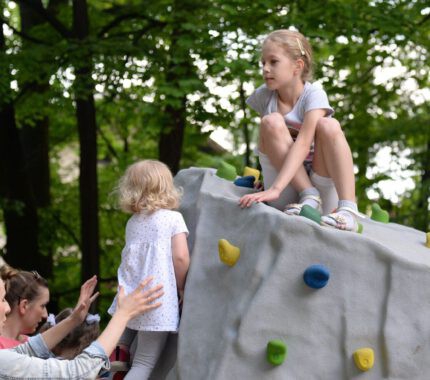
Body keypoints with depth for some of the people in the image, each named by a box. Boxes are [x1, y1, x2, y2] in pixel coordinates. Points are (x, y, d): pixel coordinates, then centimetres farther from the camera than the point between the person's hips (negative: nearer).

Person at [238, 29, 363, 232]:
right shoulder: (263, 96, 0)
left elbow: (303, 143, -27)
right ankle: (309, 196, -23)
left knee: (329, 126, -27)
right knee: (271, 122, -19)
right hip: (287, 196, 2)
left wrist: (275, 189, -38)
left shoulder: (314, 95, -13)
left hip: (323, 184, -2)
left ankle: (348, 209, -38)